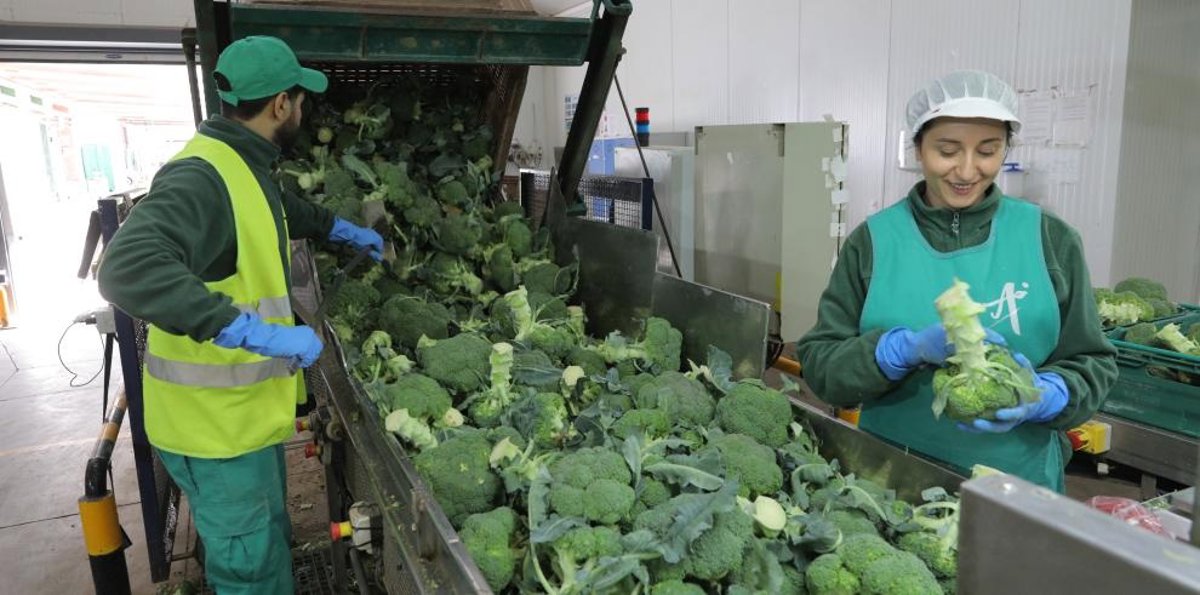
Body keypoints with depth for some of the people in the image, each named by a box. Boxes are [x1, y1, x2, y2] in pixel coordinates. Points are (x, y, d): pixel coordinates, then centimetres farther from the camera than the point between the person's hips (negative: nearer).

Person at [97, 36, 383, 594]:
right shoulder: (201, 176, -26)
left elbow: (285, 209, 31)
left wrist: (346, 230, 34)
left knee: (271, 542, 26)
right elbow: (128, 269, -40)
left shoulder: (243, 165, 7)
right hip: (214, 419, -10)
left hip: (247, 407, 10)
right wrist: (257, 333, -42)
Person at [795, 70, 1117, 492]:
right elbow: (819, 364, -8)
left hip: (1020, 482, 1)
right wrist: (909, 348, -23)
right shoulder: (874, 240, -5)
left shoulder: (1049, 239, -2)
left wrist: (1042, 397, -19)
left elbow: (1091, 364, 2)